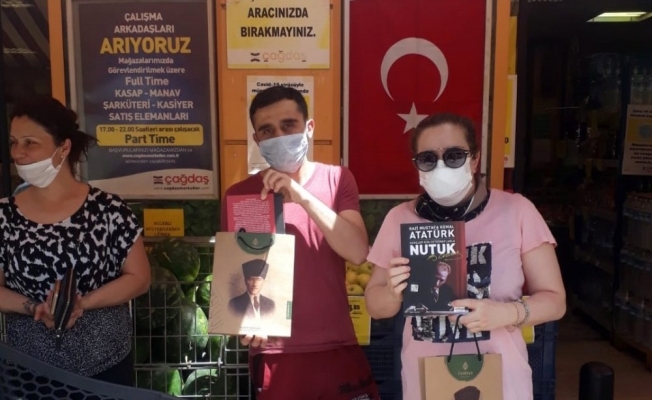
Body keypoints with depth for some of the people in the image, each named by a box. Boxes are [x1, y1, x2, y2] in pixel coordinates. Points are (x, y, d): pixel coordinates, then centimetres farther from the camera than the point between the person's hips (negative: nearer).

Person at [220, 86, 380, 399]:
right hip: (275, 353, -1)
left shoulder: (337, 179, 1)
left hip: (338, 347, 1)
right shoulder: (239, 195, -3)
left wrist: (303, 197, -20)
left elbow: (358, 253, -12)